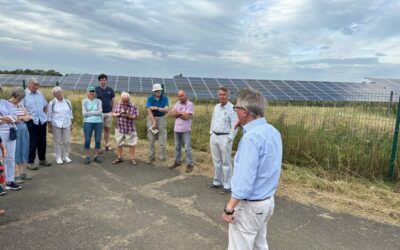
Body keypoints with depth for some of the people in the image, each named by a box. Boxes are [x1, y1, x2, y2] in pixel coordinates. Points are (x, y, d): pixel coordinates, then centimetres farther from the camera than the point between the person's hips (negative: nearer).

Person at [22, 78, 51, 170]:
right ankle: (30, 162, 9)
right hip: (31, 121, -6)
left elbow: (45, 106, 22)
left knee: (42, 141, 12)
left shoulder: (40, 94, 12)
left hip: (42, 121, 6)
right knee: (32, 142, -2)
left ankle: (42, 159, 27)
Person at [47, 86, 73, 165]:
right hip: (56, 125, -3)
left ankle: (66, 156, 20)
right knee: (58, 141, 4)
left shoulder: (67, 102, 6)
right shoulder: (52, 103, -2)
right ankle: (58, 157, 15)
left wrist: (71, 124, 12)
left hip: (67, 124, 3)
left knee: (67, 141, 6)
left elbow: (70, 114, 13)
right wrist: (50, 127, -1)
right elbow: (49, 116, 1)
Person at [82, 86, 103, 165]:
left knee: (98, 140, 4)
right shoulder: (84, 101, 2)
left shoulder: (98, 101, 5)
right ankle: (87, 156, 13)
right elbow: (84, 113, -7)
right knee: (87, 140, 2)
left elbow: (100, 112, -7)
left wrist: (90, 112, -9)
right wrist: (95, 112, -7)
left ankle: (96, 156, 16)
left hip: (98, 122, 1)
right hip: (88, 122, -1)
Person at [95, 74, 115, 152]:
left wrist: (113, 111, 5)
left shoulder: (110, 90, 9)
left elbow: (113, 101, 13)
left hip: (109, 113, 3)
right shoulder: (96, 90, 0)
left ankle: (107, 144, 16)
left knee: (107, 129, 9)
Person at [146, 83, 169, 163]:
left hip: (161, 118, 0)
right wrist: (154, 122, -16)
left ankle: (163, 156, 4)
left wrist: (156, 108, -19)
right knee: (151, 139, 5)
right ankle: (152, 157, 16)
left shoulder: (164, 98, -1)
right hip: (152, 118, 0)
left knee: (162, 139, -4)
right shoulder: (150, 98, -3)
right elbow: (149, 111, -10)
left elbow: (166, 110, -10)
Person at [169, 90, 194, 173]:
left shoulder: (190, 104, -8)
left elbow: (186, 116, -18)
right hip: (176, 128, 6)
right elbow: (171, 114, 3)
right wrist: (181, 114, -11)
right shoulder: (177, 103, 10)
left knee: (187, 148, -3)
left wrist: (177, 113, -6)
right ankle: (177, 162, 28)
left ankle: (190, 164, 5)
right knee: (177, 147, 15)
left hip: (185, 129, -6)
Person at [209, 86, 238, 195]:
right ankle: (217, 182, 27)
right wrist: (211, 133, 13)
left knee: (226, 163, 0)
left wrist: (228, 139, -17)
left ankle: (227, 186, 8)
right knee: (216, 161, 15)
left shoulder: (232, 109, -12)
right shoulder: (216, 107, 11)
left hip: (225, 138, -7)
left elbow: (234, 127, -14)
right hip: (214, 137, 7)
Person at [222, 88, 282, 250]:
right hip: (267, 201, 9)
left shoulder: (251, 137, -26)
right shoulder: (273, 131, 2)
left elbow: (244, 180, -27)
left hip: (249, 205, -9)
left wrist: (229, 208, -16)